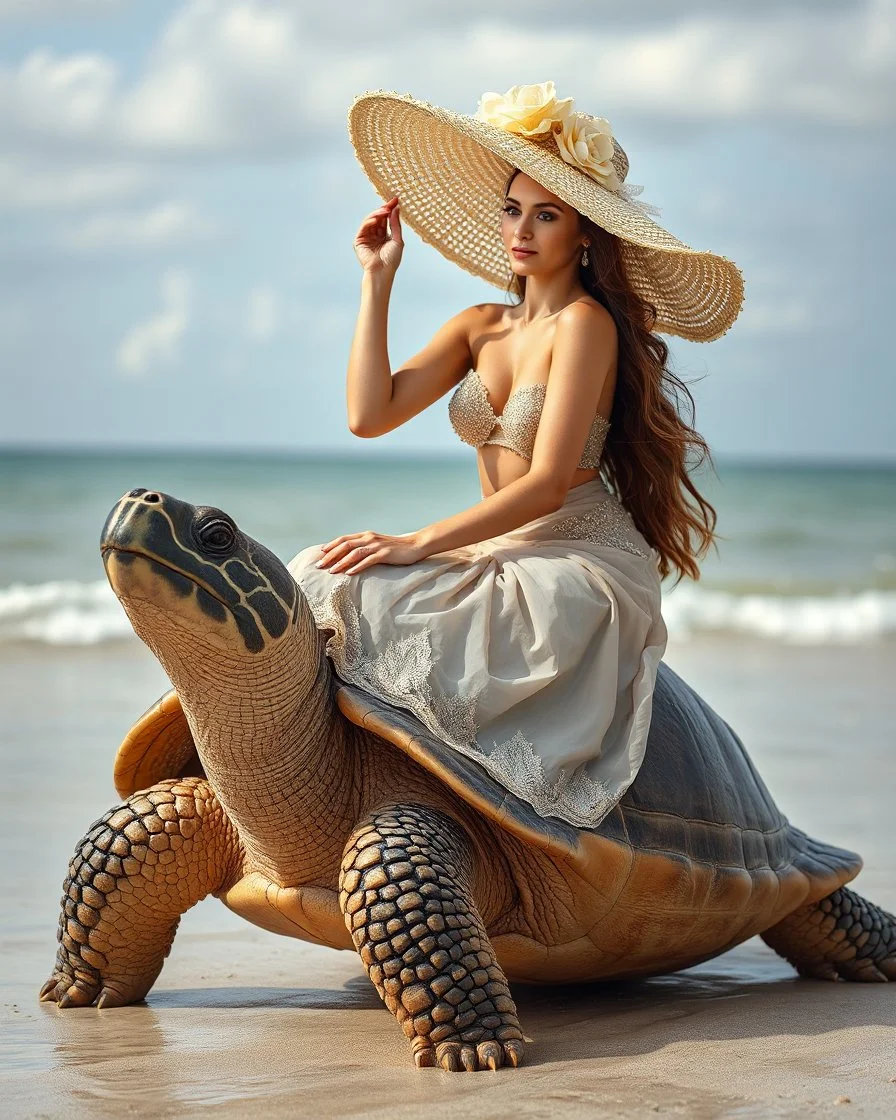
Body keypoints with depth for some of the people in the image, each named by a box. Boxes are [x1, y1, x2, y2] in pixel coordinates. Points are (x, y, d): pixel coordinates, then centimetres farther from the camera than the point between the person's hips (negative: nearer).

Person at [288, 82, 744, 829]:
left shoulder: (585, 324, -9)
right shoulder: (479, 329, 13)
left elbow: (549, 484, -17)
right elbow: (369, 415, 1)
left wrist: (419, 544, -21)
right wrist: (378, 281, 5)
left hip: (582, 566, -7)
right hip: (500, 557, 8)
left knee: (376, 599, -27)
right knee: (319, 576, -10)